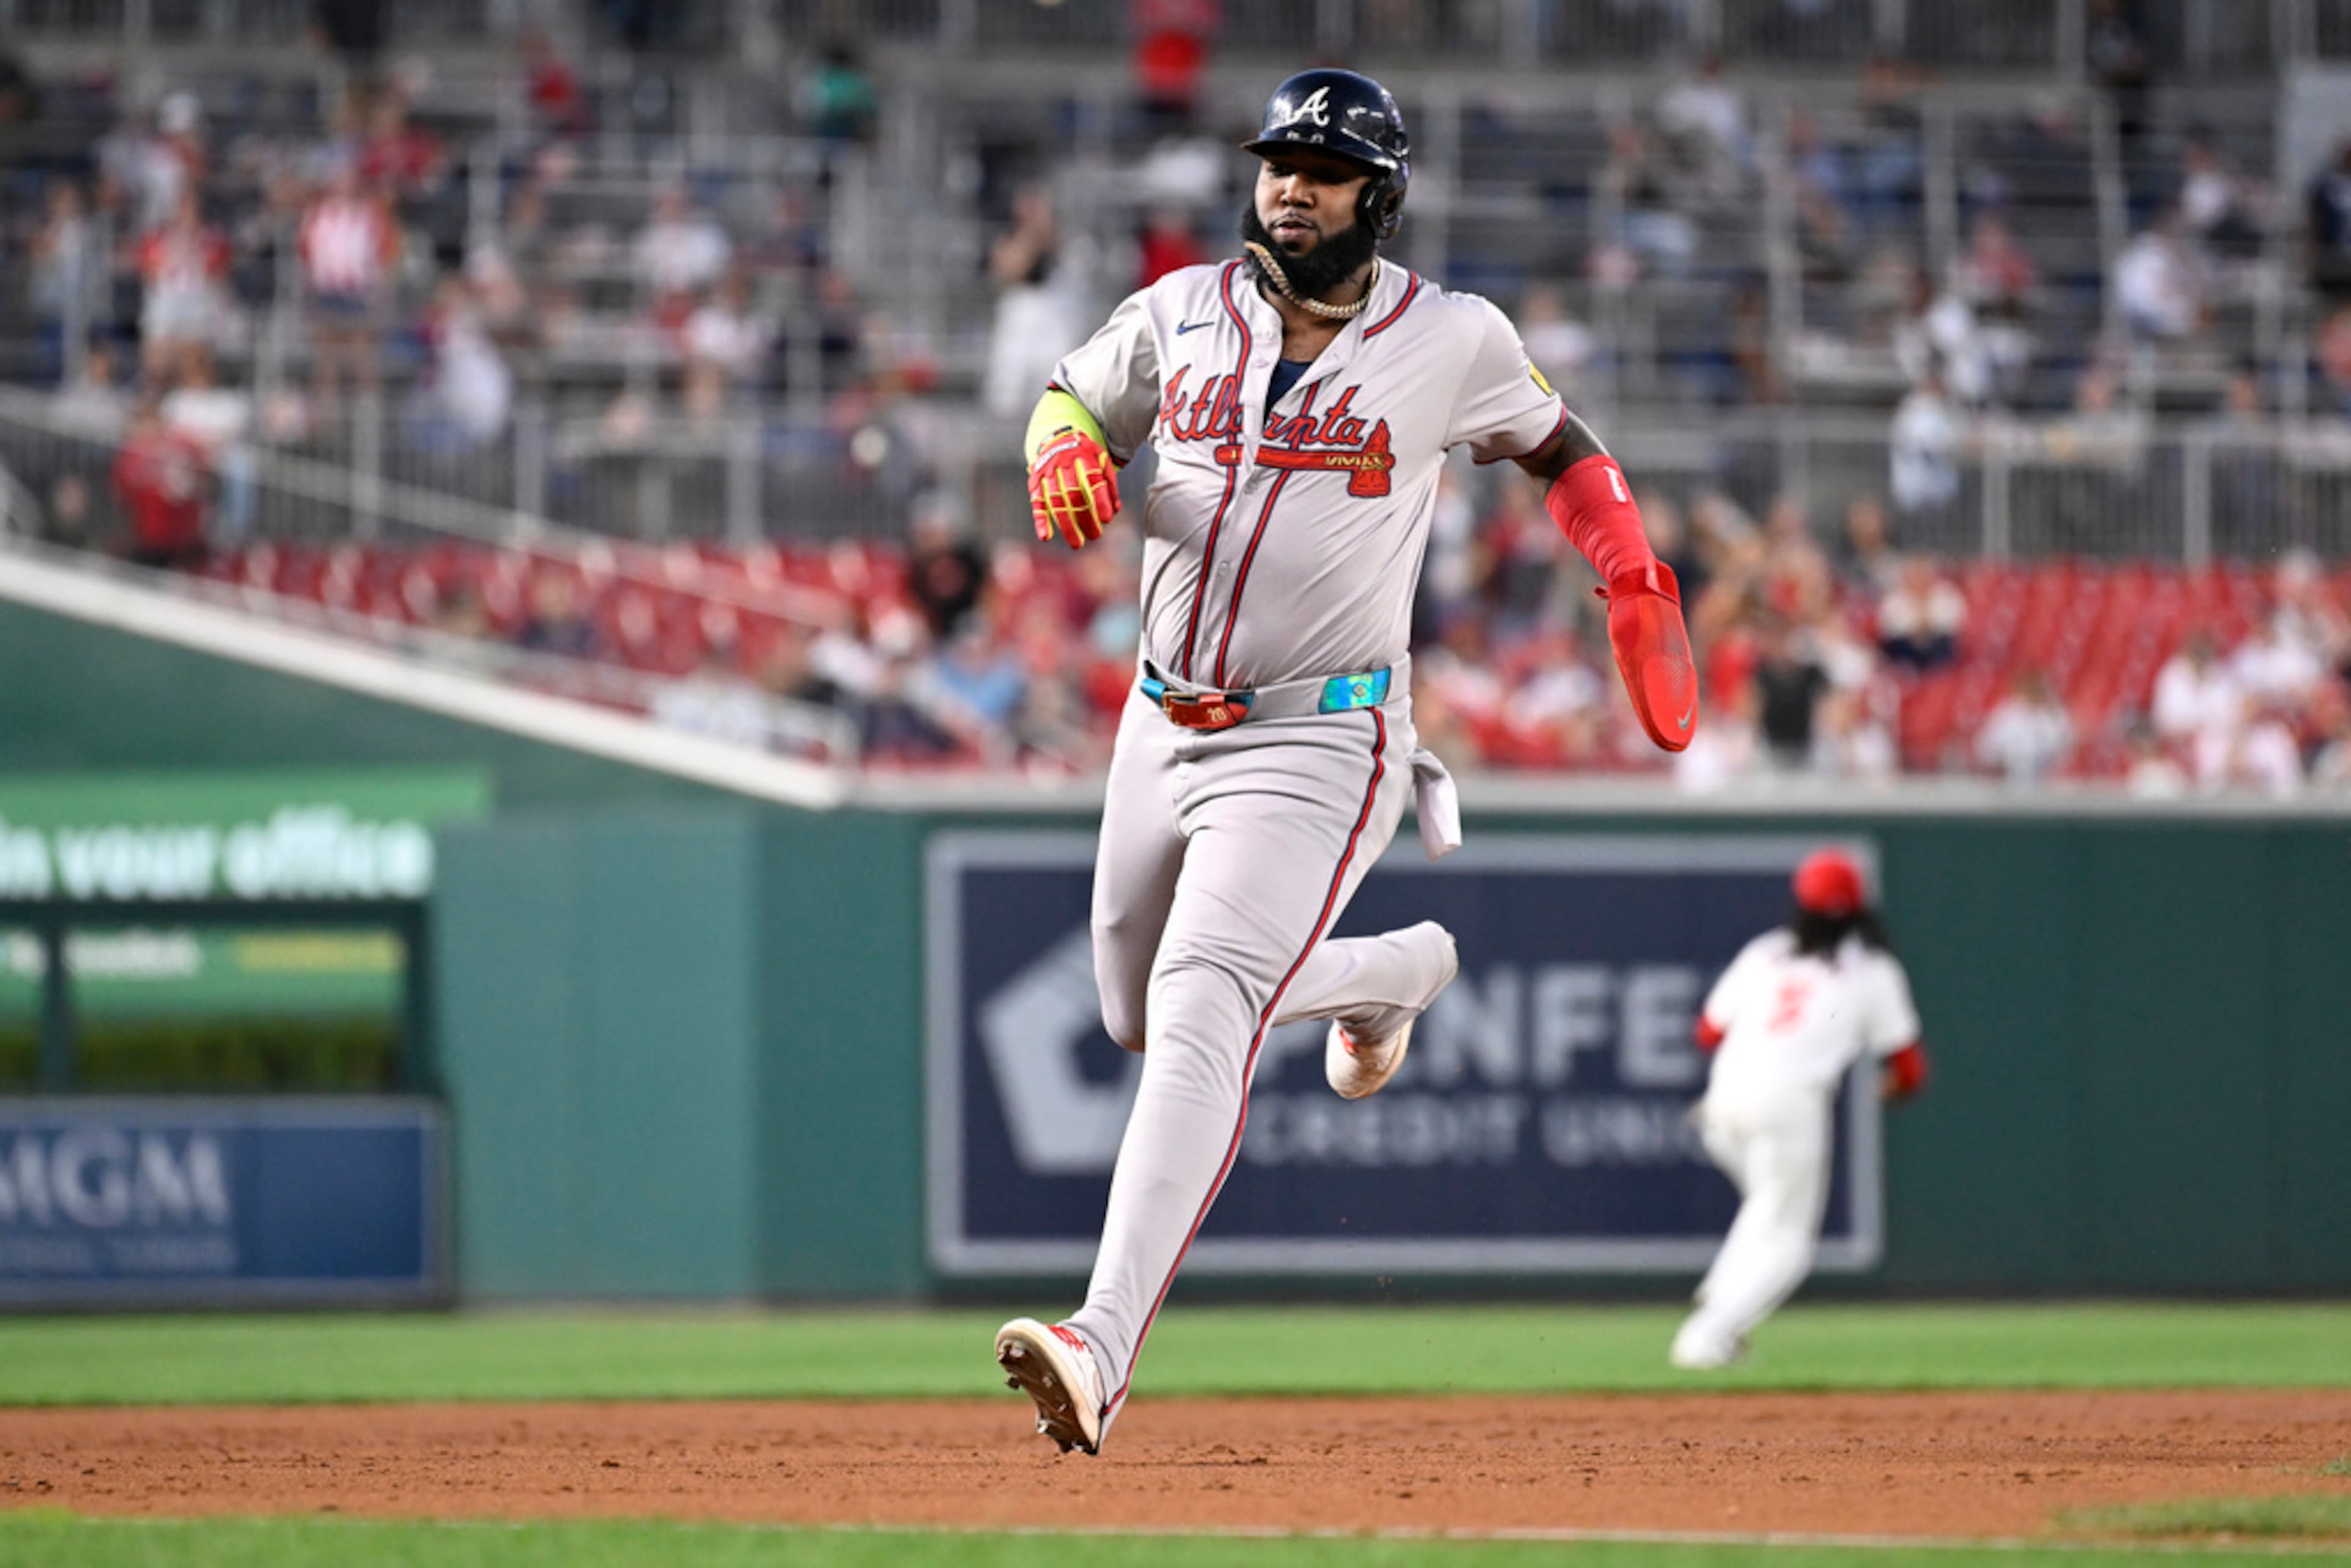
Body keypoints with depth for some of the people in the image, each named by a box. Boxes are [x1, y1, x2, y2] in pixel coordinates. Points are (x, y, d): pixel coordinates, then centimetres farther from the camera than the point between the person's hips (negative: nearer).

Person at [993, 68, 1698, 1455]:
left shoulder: (1453, 341, -3)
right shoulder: (1180, 316, 4)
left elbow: (1553, 439, 15)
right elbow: (1073, 397, 18)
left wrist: (1632, 574, 4)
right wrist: (1065, 450, -6)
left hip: (1316, 743, -6)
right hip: (1166, 722, 6)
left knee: (1202, 1009, -25)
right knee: (1142, 1016, 20)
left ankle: (1105, 1350, -35)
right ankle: (1396, 970, 48)